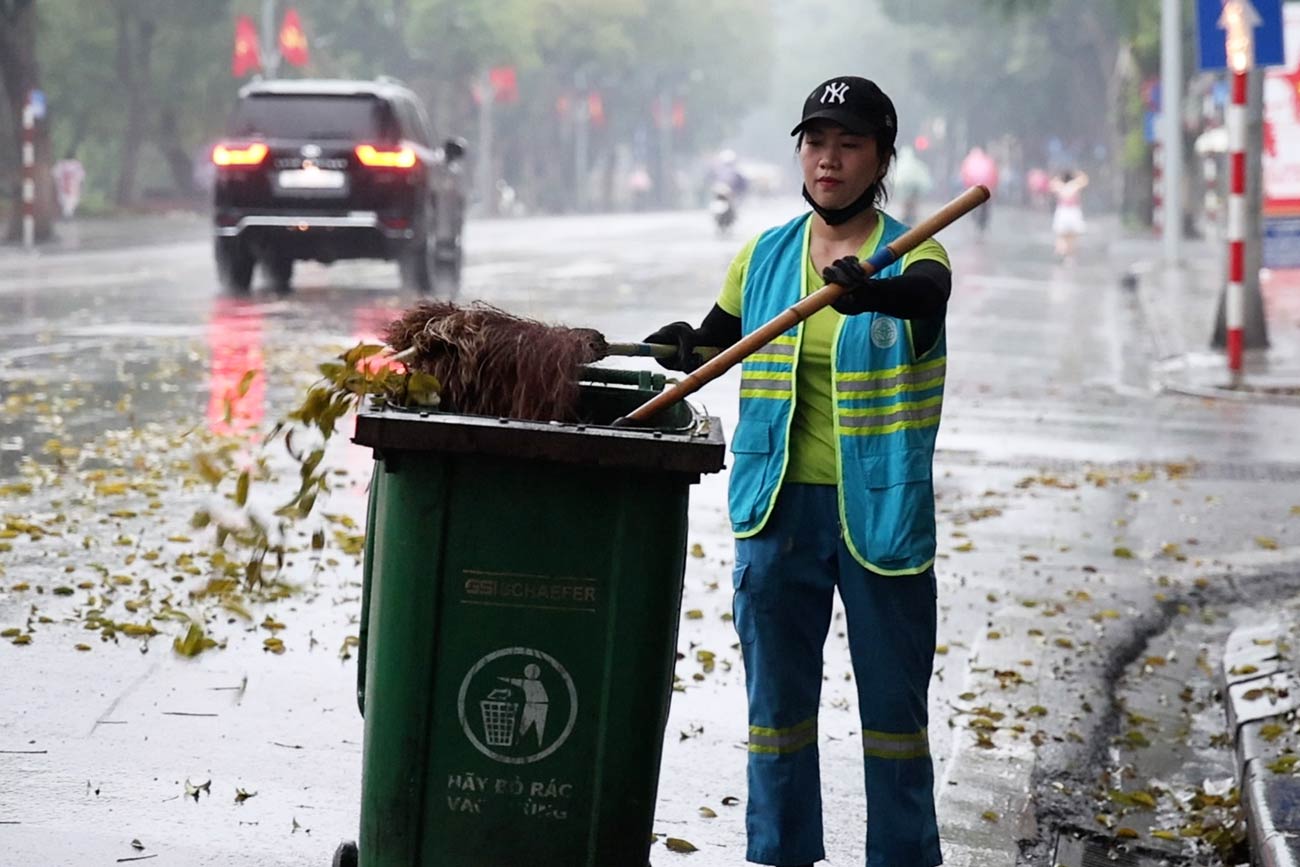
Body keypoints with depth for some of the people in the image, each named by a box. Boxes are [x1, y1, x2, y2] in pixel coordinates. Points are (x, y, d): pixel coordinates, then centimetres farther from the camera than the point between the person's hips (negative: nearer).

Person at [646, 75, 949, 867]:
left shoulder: (911, 253, -5)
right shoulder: (764, 258, 7)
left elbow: (926, 293, -28)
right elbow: (715, 344, 19)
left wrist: (871, 293, -52)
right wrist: (684, 349, -6)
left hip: (881, 508, -3)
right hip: (780, 505, 3)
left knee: (894, 697, 4)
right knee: (777, 694, 9)